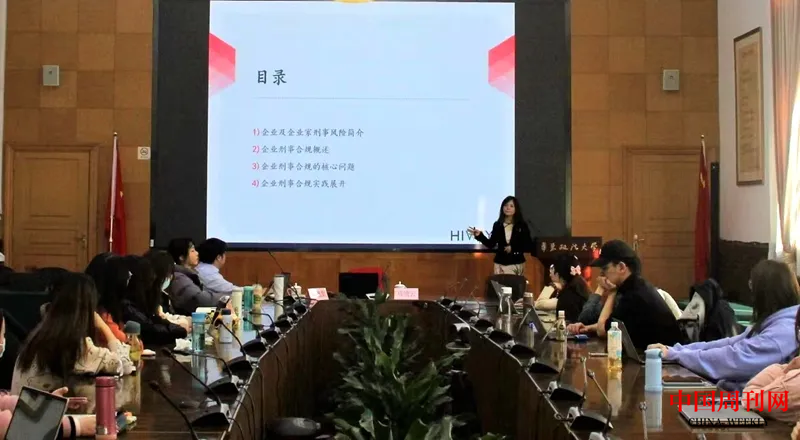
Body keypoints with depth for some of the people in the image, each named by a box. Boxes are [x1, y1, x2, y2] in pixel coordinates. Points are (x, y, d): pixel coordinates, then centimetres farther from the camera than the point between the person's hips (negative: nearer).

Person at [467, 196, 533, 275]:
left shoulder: (522, 226, -2)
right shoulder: (497, 225, 4)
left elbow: (529, 247, -4)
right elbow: (491, 244, 6)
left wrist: (513, 248, -14)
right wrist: (479, 235, -6)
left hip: (517, 265, -2)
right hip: (500, 265, 2)